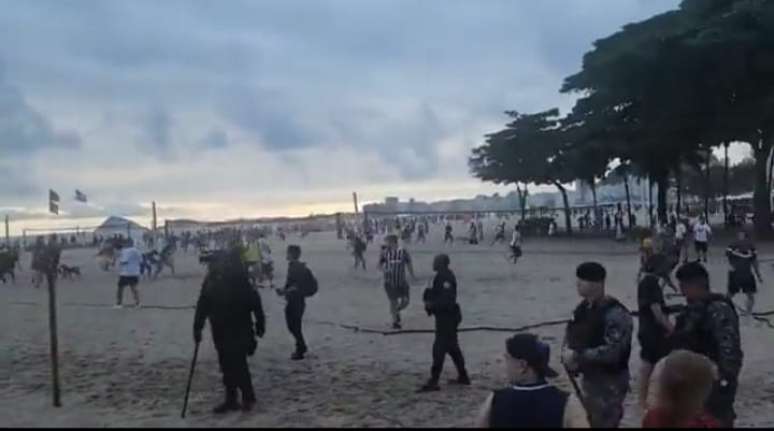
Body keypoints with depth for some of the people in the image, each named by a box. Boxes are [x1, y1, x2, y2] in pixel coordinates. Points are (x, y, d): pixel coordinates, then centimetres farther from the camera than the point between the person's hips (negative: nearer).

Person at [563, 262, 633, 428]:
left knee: (603, 423, -3)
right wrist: (568, 352, -7)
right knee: (588, 421, 21)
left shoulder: (616, 314, -22)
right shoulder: (583, 307, 3)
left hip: (610, 383, -8)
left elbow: (612, 352, -28)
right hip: (589, 378, 8)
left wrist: (577, 356, -24)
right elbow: (571, 333, 14)